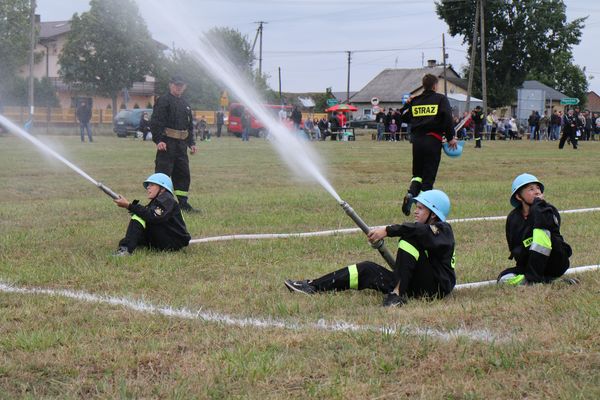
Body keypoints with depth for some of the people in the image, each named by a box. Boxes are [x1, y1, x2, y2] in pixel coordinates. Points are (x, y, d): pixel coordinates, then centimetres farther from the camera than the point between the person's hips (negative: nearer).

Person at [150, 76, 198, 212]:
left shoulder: (185, 104, 20)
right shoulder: (163, 101, -4)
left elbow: (190, 126, 26)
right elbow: (155, 122, -13)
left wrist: (191, 143, 17)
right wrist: (159, 140, -22)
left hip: (181, 145, 8)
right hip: (167, 143, -8)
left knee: (183, 174, 10)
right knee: (163, 173, -8)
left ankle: (183, 203, 17)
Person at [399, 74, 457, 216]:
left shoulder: (415, 101, 10)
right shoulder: (440, 99, 0)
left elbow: (405, 118, 15)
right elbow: (447, 117, -11)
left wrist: (407, 104, 28)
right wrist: (451, 137, -6)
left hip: (417, 140, 3)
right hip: (433, 140, -3)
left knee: (417, 172, 15)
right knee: (429, 174, 2)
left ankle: (411, 193, -13)